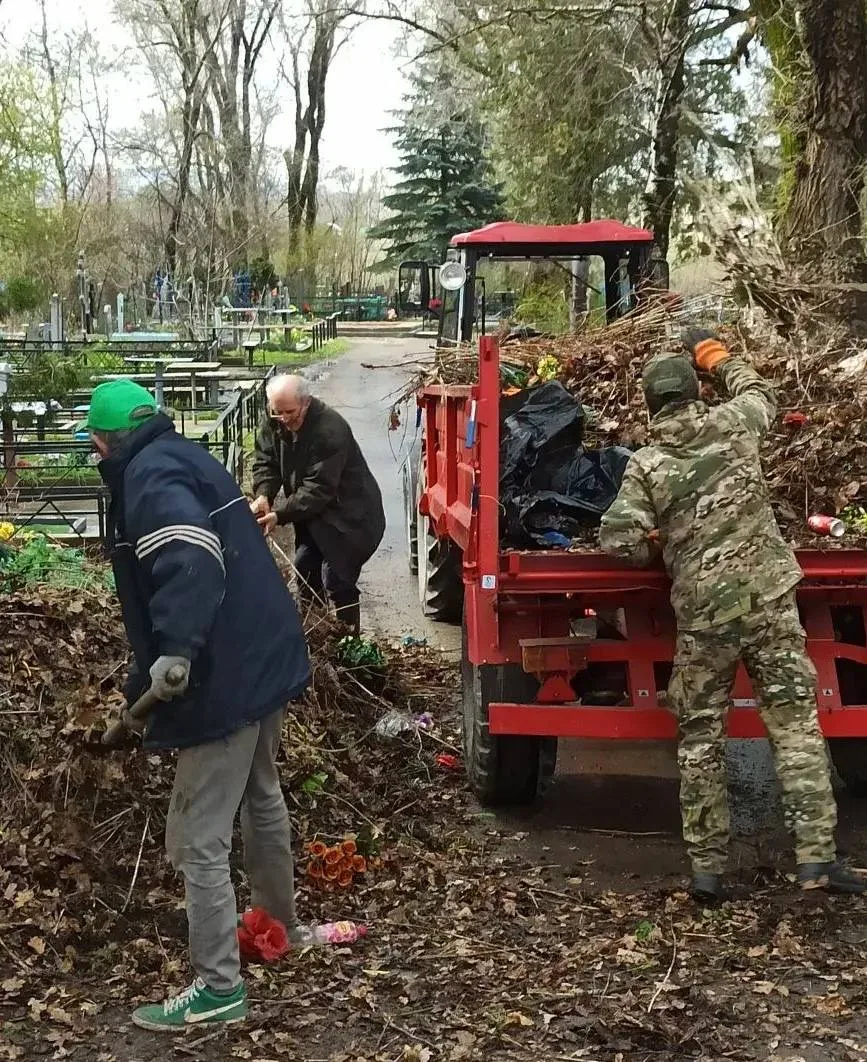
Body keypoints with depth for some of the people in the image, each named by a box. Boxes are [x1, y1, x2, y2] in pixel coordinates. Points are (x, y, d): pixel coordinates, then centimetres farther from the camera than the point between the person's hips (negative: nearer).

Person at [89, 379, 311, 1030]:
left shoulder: (149, 474, -15)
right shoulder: (184, 458, 15)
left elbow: (189, 560, -32)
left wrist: (176, 650, -41)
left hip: (225, 676, -10)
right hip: (265, 656, 10)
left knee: (199, 839, -2)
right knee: (261, 797, 27)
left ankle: (220, 989, 5)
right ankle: (283, 922, 45)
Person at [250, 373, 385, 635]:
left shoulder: (330, 431, -31)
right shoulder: (273, 421, -8)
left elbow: (318, 489, -31)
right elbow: (265, 460, -3)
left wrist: (279, 515, -35)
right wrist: (263, 495, -23)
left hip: (349, 513, -8)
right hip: (312, 511, 8)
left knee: (336, 579, -12)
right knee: (304, 567, 15)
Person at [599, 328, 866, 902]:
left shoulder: (645, 465, -2)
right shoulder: (731, 424, 3)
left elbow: (618, 539, -11)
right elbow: (761, 394, 27)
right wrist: (721, 358, 41)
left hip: (702, 613, 0)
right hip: (768, 599, 1)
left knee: (701, 738, 10)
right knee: (795, 723, 3)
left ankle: (707, 866, 13)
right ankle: (817, 856, -1)